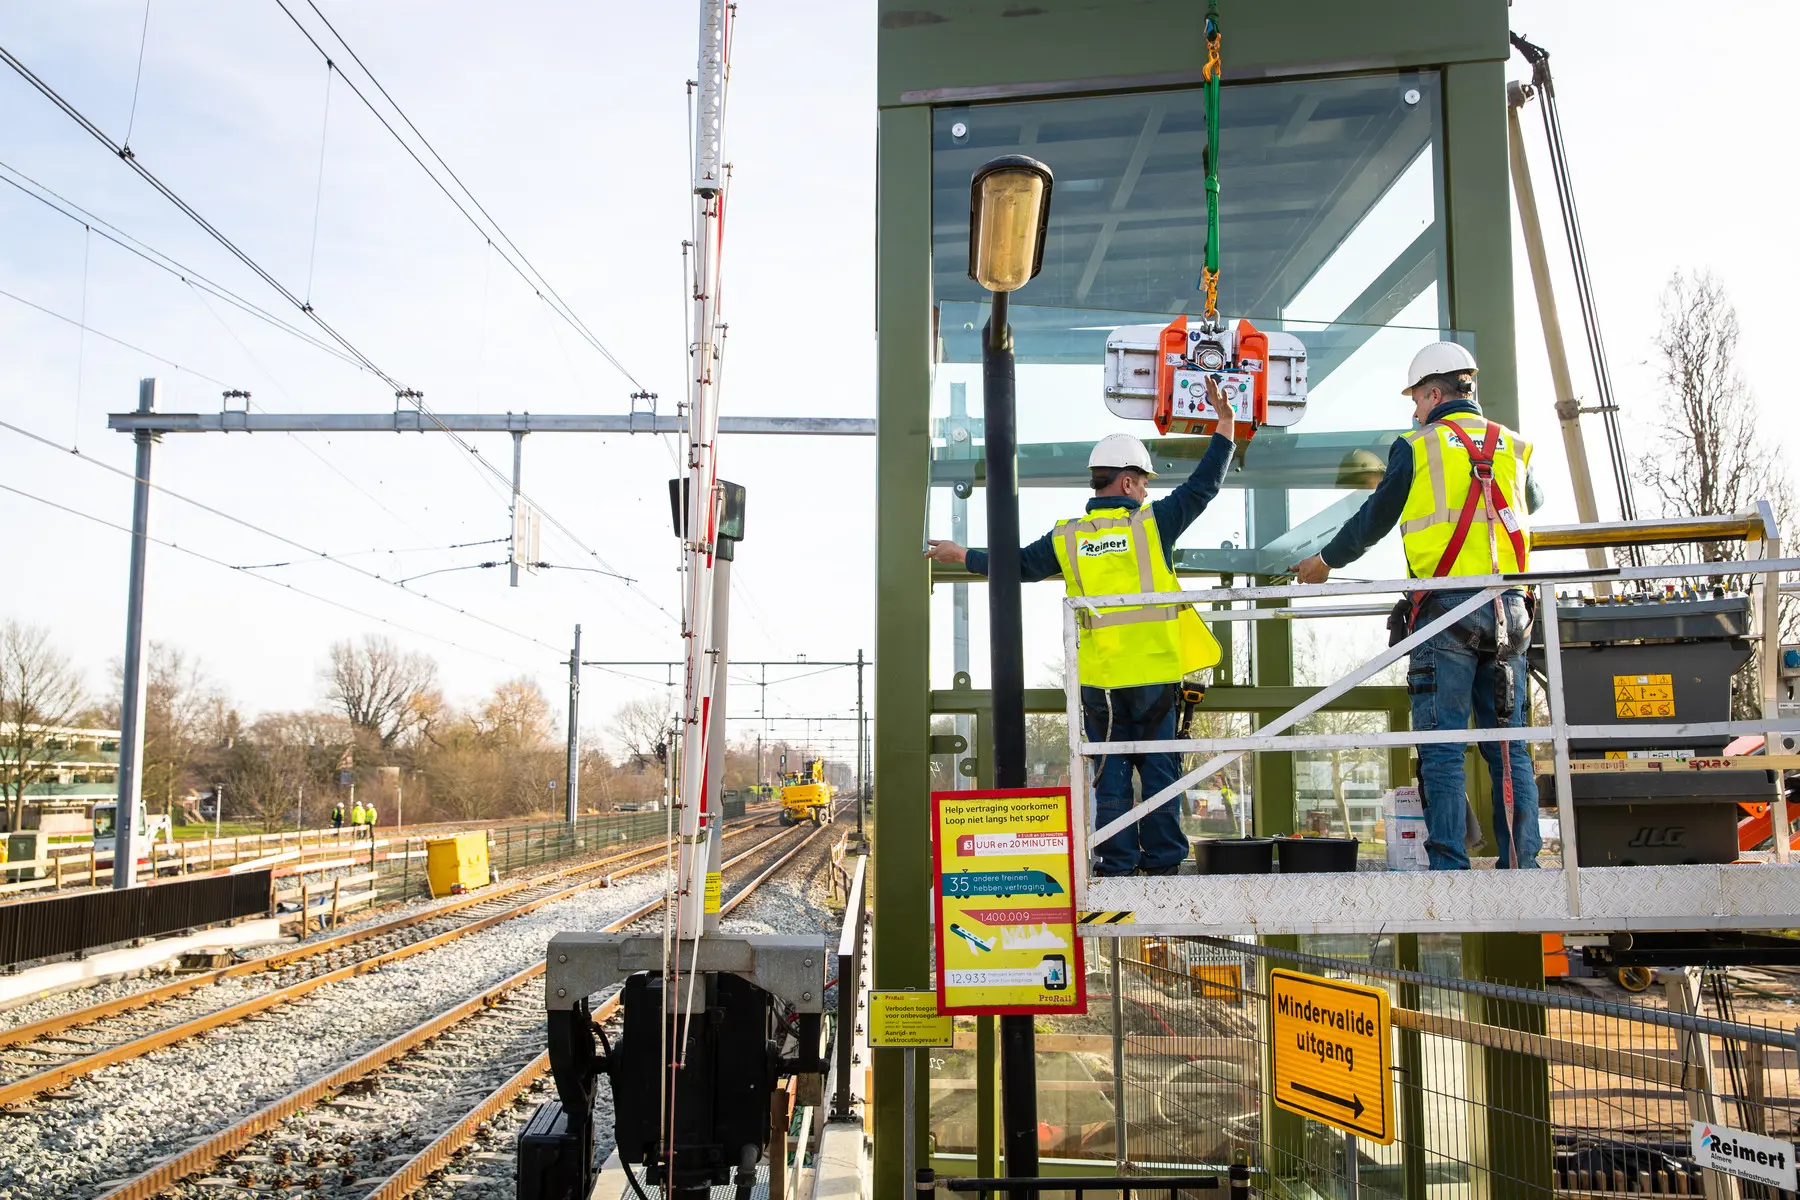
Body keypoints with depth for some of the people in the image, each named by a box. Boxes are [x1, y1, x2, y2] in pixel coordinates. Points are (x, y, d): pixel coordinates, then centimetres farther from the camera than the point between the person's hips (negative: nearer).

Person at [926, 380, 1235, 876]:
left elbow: (1019, 565, 13)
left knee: (1111, 770, 9)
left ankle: (1117, 862, 10)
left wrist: (962, 556, 29)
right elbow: (1202, 487, 5)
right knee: (1159, 767, 8)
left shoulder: (1067, 537, 2)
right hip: (1154, 672, -2)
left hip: (1099, 676, 2)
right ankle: (1162, 859, 12)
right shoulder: (1153, 523, -4)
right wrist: (1224, 427, 16)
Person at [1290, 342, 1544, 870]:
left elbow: (1373, 521, 8)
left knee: (1442, 748, -3)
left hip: (1444, 608, -4)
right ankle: (1522, 865, 7)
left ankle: (1449, 866, -5)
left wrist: (1326, 561, 24)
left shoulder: (1418, 448, 1)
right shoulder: (1513, 447, 13)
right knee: (1509, 746, 7)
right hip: (1507, 609, 5)